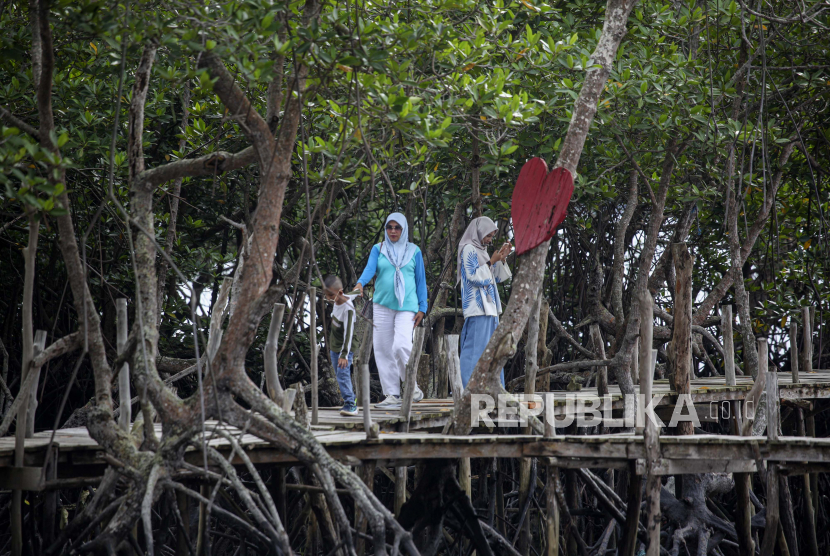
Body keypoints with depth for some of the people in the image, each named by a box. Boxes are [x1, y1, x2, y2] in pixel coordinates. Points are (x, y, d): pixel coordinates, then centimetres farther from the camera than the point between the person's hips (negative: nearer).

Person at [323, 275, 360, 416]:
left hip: (346, 347, -9)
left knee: (343, 373, -19)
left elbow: (348, 332, -28)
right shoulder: (337, 301, -2)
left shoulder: (347, 308, -25)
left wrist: (344, 354, -33)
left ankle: (350, 404, -21)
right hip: (334, 346, 9)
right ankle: (350, 401, 18)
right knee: (339, 375, 10)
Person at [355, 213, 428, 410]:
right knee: (383, 349, -1)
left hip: (407, 306, -2)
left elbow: (421, 280, 11)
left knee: (402, 345, -20)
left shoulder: (414, 251, 9)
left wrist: (422, 308, 3)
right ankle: (392, 395, 6)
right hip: (382, 305, 2)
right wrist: (360, 283, -28)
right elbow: (370, 268, -6)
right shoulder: (378, 249, 10)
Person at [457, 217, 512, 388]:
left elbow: (496, 278, 21)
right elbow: (473, 276, -16)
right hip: (478, 308, -10)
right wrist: (491, 262, -17)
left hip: (488, 308, 10)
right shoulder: (468, 249, -6)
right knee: (476, 348, -12)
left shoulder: (480, 250, 20)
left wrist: (502, 259, 10)